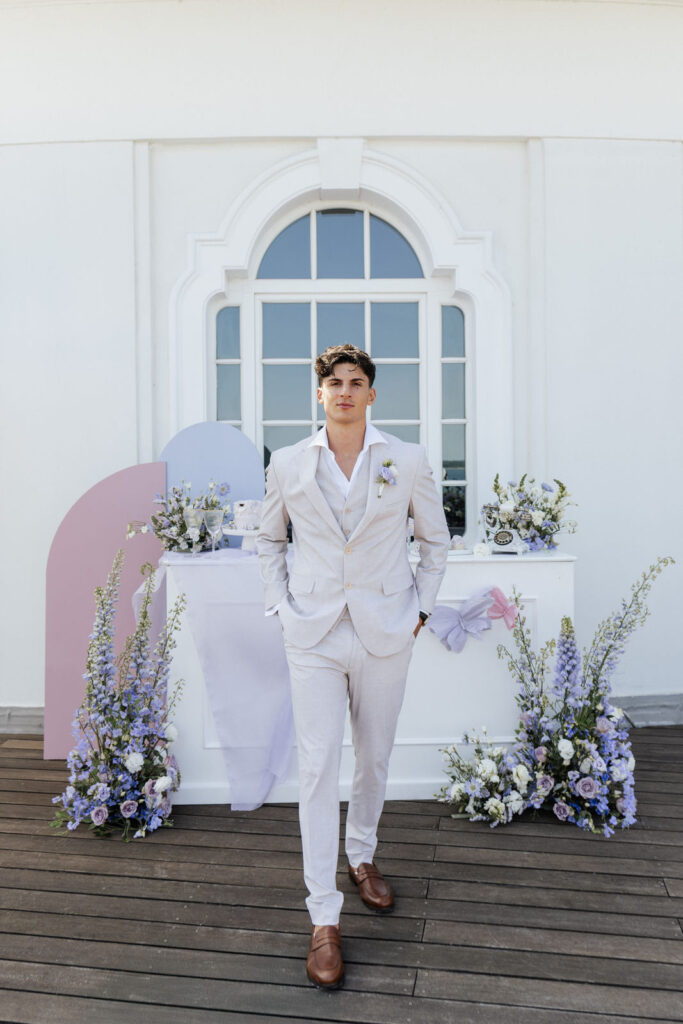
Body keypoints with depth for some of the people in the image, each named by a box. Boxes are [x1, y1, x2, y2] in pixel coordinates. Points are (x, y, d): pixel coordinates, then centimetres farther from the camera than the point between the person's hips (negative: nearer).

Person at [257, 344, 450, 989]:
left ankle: (361, 857, 43)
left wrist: (420, 607, 4)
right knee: (318, 766, 0)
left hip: (385, 633, 1)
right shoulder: (288, 465, 0)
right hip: (314, 635, 0)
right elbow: (268, 540, 14)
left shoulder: (407, 461, -1)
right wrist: (281, 606, 4)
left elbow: (436, 539, 10)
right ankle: (324, 917, 13)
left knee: (375, 757, 16)